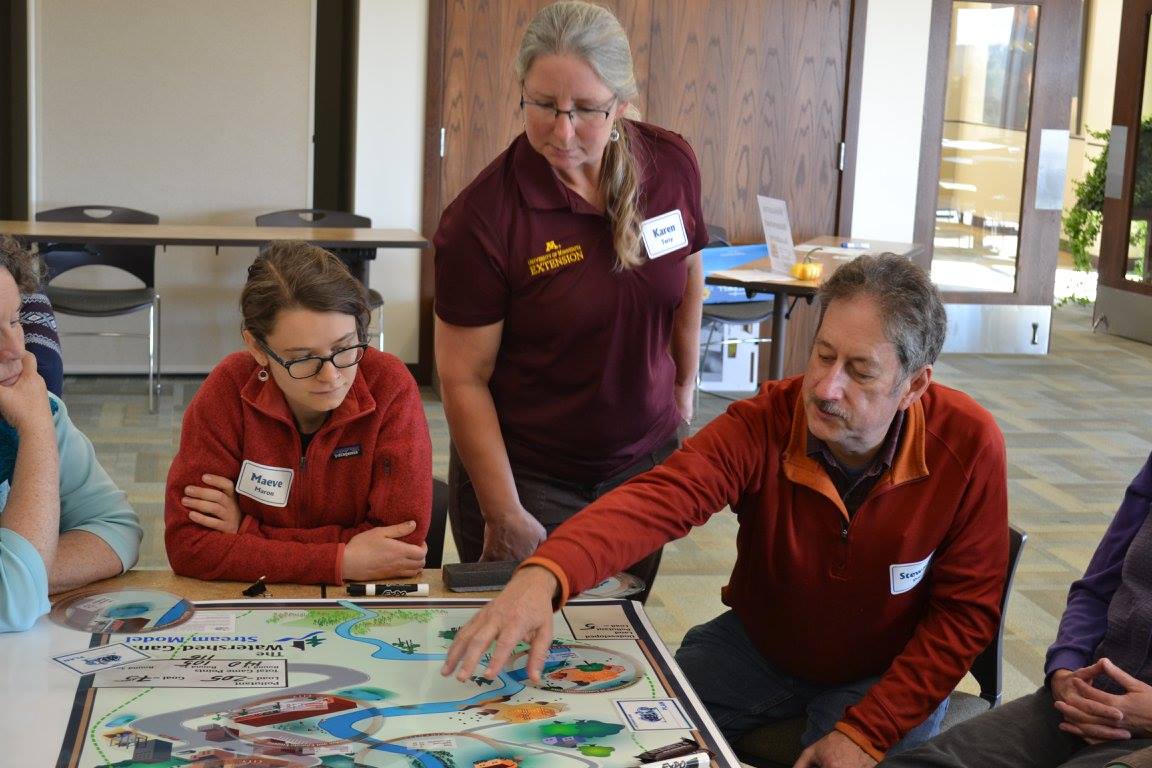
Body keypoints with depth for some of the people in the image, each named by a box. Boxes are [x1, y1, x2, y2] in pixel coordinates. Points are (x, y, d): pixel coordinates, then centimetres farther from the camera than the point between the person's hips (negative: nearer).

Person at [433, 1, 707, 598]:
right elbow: (463, 379, -16)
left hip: (646, 460, 4)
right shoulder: (483, 218, -20)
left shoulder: (672, 166, -8)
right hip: (526, 475, -4)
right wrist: (506, 517, -16)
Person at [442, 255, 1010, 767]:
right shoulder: (765, 423, -22)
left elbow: (964, 610, -14)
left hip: (887, 675, -1)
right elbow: (659, 499, -38)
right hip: (758, 644, 2)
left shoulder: (968, 447, -23)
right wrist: (544, 574, -57)